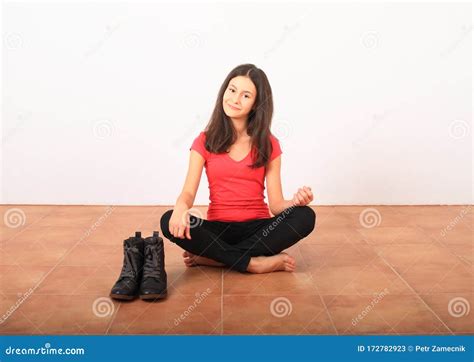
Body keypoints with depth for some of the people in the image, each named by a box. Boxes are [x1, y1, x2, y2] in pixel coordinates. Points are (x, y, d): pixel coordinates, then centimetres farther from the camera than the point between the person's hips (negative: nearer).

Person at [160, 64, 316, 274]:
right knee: (169, 221, -28)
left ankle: (211, 258, -23)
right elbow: (188, 192, -8)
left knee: (305, 216, -27)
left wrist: (296, 201, -24)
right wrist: (180, 208, -32)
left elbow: (276, 205, -2)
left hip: (257, 228, 1)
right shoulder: (205, 141, 2)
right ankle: (254, 263, -25)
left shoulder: (269, 145, 3)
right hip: (218, 229, -1)